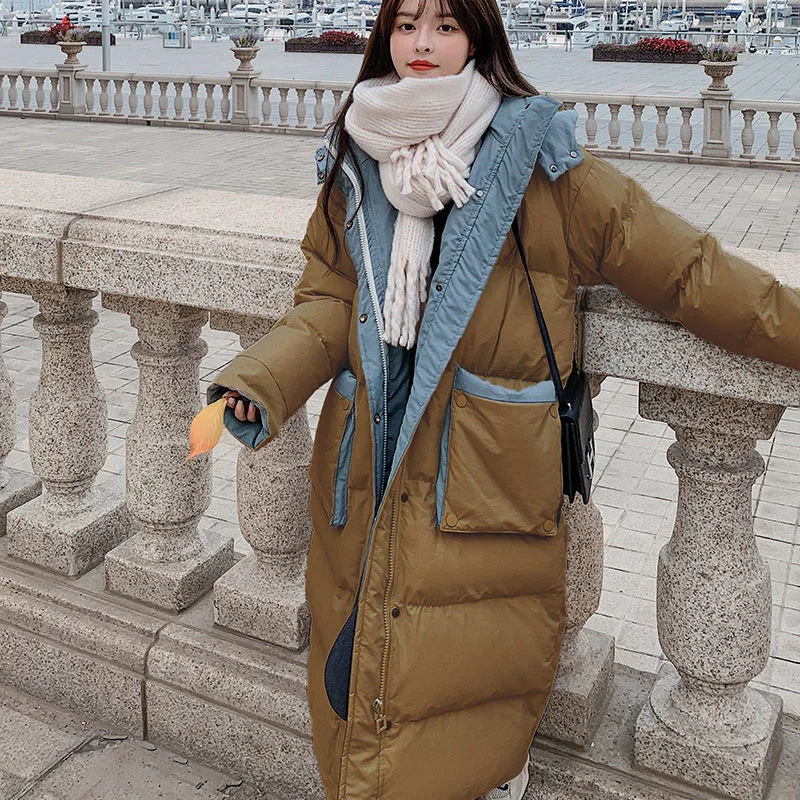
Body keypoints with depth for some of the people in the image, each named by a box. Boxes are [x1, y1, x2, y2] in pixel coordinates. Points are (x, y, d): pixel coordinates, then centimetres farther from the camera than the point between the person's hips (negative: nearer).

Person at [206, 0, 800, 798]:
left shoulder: (540, 163, -3)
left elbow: (686, 272, 1)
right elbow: (326, 306, 5)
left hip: (489, 484, -3)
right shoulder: (354, 167, 9)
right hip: (367, 485, 4)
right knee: (356, 683, 12)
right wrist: (255, 386, -12)